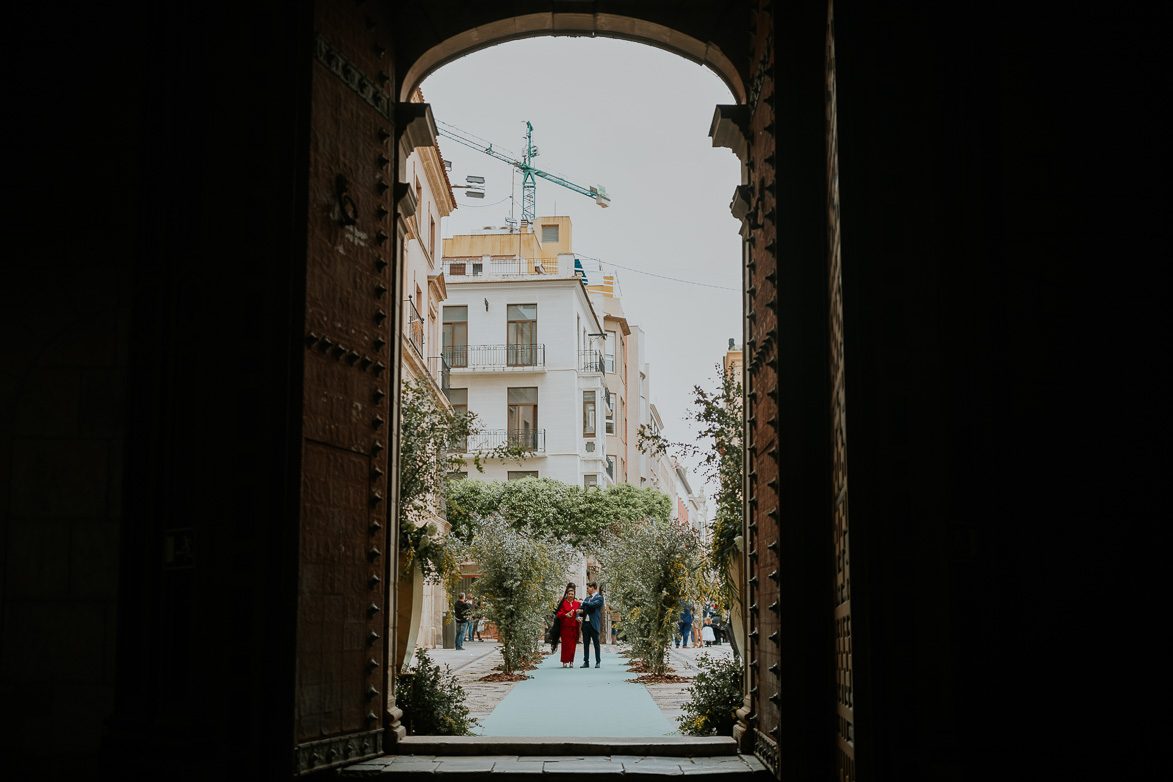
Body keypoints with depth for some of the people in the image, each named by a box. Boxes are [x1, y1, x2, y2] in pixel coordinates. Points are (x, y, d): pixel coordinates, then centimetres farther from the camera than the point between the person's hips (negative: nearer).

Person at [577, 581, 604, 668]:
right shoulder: (587, 598, 18)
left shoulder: (599, 598, -4)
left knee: (596, 643, 1)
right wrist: (581, 612, -2)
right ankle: (586, 662, 11)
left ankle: (598, 662, 8)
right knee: (586, 644, 7)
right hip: (585, 623, 7)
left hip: (593, 624, -7)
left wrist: (583, 602, -9)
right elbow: (584, 609, 21)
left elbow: (593, 604, -22)